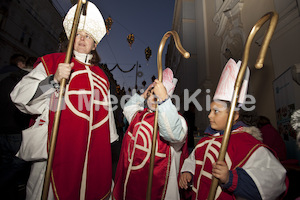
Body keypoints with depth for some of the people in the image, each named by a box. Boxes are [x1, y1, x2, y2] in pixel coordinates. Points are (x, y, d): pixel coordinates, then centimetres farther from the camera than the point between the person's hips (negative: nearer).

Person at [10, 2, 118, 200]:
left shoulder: (101, 76, 14)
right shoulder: (52, 62, 2)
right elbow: (20, 98, -5)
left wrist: (110, 142, 20)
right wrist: (54, 80, -20)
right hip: (57, 151, -3)